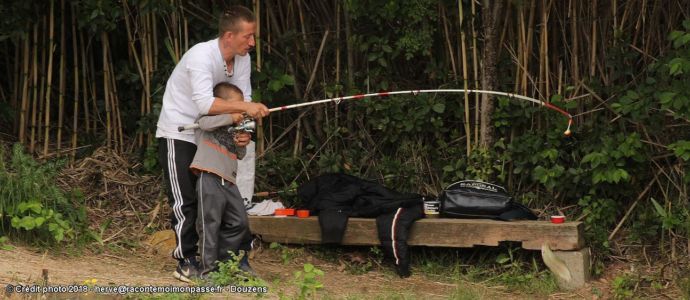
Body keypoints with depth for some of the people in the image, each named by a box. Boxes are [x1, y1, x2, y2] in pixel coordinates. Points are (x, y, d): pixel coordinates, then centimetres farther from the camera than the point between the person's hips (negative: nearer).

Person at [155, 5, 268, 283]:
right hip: (177, 132, -8)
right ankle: (186, 262, -2)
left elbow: (241, 100, -6)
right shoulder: (201, 56, -28)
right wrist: (245, 107, -45)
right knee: (185, 200, -8)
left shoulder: (242, 59, -5)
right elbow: (204, 104, -41)